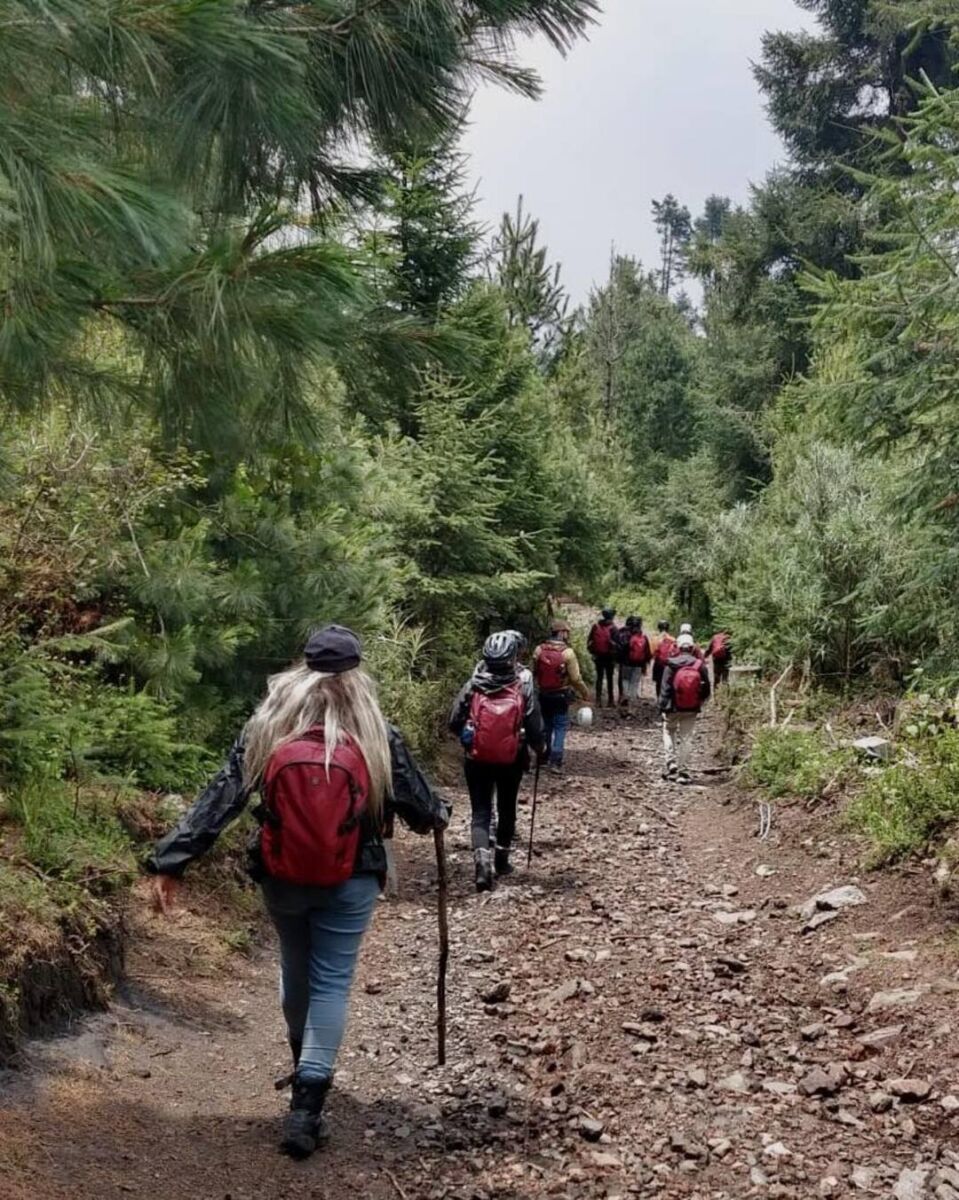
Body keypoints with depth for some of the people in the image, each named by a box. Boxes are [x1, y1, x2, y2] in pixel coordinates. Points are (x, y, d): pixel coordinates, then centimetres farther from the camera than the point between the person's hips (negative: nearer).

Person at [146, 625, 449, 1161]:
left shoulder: (267, 725, -6)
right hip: (351, 881, -2)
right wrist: (438, 815, 24)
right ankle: (307, 1104, 0)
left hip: (282, 878, 3)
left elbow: (220, 798, -9)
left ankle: (307, 1069, 45)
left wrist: (173, 859, -7)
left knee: (295, 971, 23)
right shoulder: (376, 732, -9)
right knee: (332, 982, 5)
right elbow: (416, 797, 1)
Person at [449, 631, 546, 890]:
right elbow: (534, 727, -10)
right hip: (511, 760, 0)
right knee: (507, 809, 20)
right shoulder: (524, 686, -11)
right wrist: (541, 749, 11)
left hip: (477, 759, 0)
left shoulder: (473, 685, -8)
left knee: (481, 812, 5)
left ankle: (482, 862, -15)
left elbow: (454, 722, -5)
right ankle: (501, 860, 32)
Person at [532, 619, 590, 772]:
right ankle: (555, 761, -2)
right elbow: (575, 678, -14)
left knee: (546, 725, 20)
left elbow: (534, 673, 2)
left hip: (543, 695, 4)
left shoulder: (539, 650, -6)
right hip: (561, 695, -4)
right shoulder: (567, 652, -16)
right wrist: (585, 693, 1)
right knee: (560, 727, 4)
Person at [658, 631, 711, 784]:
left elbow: (665, 689, -11)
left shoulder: (671, 665, -12)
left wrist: (662, 707, -3)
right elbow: (706, 689, 0)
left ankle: (671, 764, 3)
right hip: (692, 709, 2)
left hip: (673, 708, -2)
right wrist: (699, 703, 16)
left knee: (669, 732, 18)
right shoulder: (700, 665, -5)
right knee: (686, 738, 9)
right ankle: (683, 772, 9)